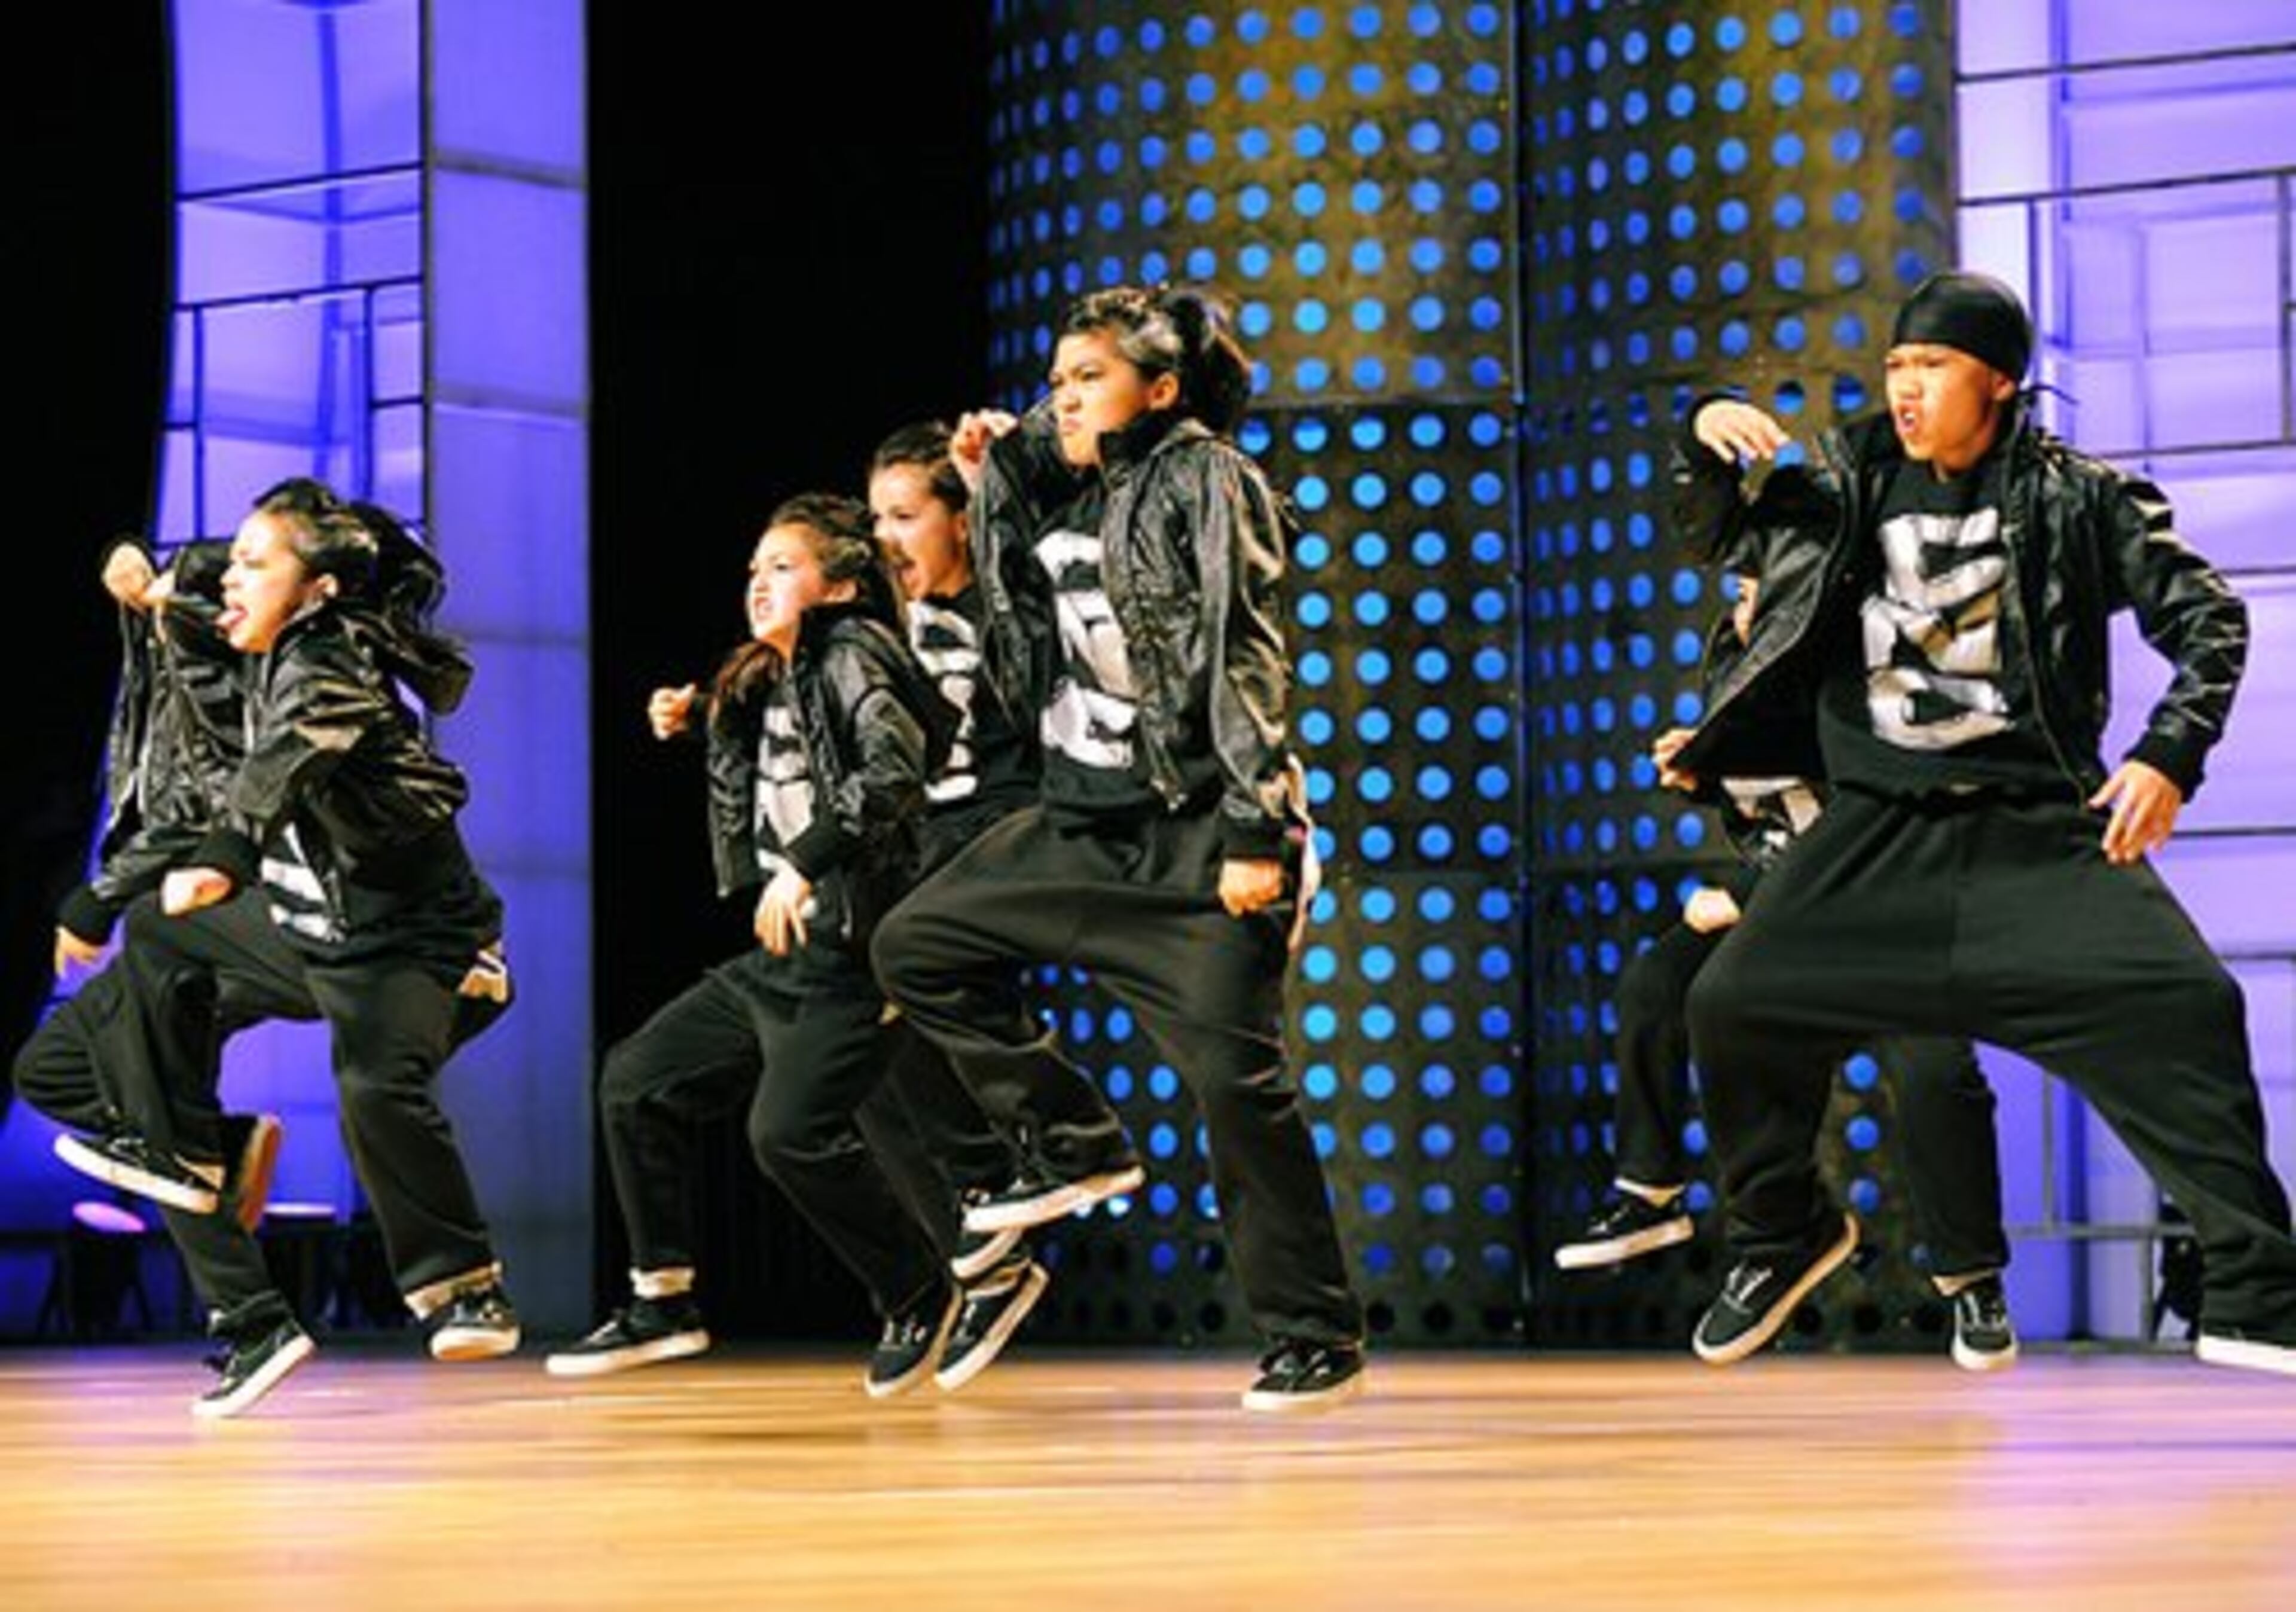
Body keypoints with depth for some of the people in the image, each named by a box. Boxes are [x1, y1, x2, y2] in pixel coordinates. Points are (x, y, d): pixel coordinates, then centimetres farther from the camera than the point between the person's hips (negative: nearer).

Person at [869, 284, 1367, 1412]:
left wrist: (1256, 833, -20)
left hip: (1200, 834, -8)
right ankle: (1077, 1149, 13)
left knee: (1234, 1073, -12)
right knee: (914, 945, 8)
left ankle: (1316, 1338, -3)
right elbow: (1020, 655, 15)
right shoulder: (1070, 498, 15)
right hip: (1082, 824, 8)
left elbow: (1245, 660, -14)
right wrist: (994, 481, 9)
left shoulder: (1203, 480, -7)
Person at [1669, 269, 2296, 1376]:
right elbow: (1714, 523, 18)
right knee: (1735, 1003, -6)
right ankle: (1782, 1234, 21)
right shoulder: (1851, 477, 9)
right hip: (1880, 835, 3)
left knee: (2182, 1003, -20)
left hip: (2043, 828, -3)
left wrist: (2170, 754, -15)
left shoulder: (2079, 498, 0)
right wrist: (1707, 436, -5)